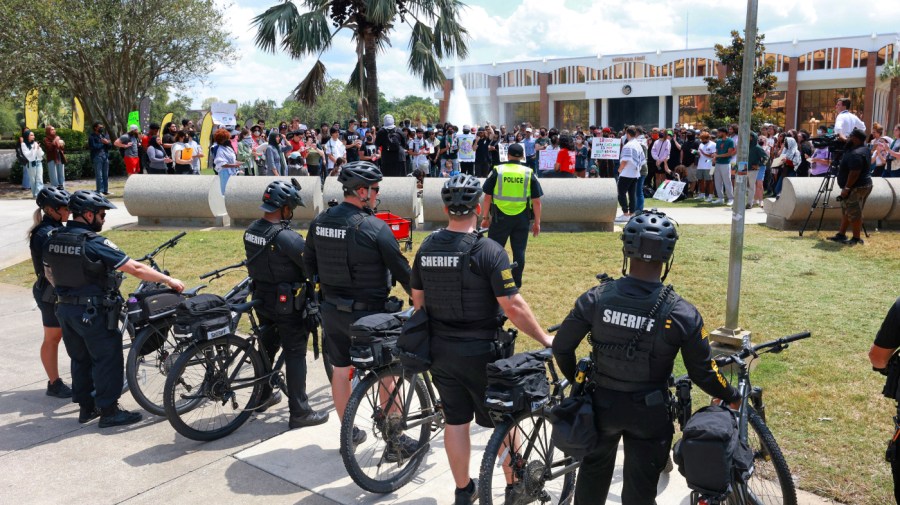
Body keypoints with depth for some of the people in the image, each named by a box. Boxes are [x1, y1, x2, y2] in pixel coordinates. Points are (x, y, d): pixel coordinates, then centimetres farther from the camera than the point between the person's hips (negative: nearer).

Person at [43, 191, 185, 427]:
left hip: (65, 309, 8)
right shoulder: (95, 243, -20)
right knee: (107, 360, 4)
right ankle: (109, 411, 10)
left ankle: (86, 407, 28)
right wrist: (169, 280, -16)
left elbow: (49, 274, 16)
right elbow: (136, 269, -22)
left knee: (80, 359, 18)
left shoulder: (53, 240, 3)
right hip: (93, 312, -8)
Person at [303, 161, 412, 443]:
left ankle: (348, 431, 32)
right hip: (367, 313, -6)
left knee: (341, 370, 18)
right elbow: (402, 271, -13)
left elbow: (309, 263, 12)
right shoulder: (374, 228, -19)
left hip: (332, 310, 6)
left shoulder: (319, 222, 1)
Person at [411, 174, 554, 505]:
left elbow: (418, 300, 6)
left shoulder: (426, 248, -2)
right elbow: (513, 307, -20)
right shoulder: (489, 251, -19)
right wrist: (545, 339, -7)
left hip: (440, 350, 5)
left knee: (455, 421, 16)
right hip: (480, 353, -5)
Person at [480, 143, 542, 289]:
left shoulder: (497, 171, -2)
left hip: (500, 217, -1)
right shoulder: (529, 173, 0)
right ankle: (516, 283, 14)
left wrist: (485, 217, 7)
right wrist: (537, 222, 7)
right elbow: (536, 201, -1)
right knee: (519, 251, 9)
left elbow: (487, 197, -1)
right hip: (522, 218, 1)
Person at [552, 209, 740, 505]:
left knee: (593, 472, 26)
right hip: (649, 414, -1)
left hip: (601, 404, 1)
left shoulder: (595, 299, -16)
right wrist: (733, 397, 10)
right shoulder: (682, 314, -19)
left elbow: (562, 347, -8)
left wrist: (575, 378, 12)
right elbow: (702, 373, -10)